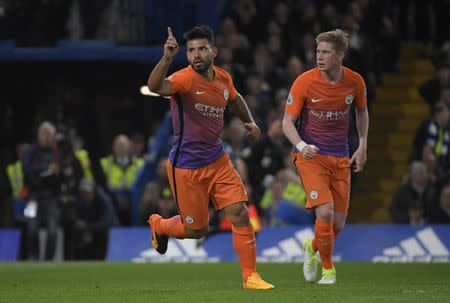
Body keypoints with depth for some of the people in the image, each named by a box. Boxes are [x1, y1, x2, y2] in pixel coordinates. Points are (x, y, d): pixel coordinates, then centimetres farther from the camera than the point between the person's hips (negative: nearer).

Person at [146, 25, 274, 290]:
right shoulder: (184, 79, -19)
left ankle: (250, 276, 4)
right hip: (186, 168, -5)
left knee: (240, 214, -7)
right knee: (197, 230, 7)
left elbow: (235, 98, 28)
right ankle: (158, 225, 40)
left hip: (218, 161, 5)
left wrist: (250, 121, 14)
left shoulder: (223, 78, 2)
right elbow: (155, 87, -42)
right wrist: (167, 58, -56)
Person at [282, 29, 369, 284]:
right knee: (325, 211, -20)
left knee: (338, 224, 2)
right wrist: (302, 146, -26)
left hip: (341, 158, 3)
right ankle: (328, 268, 3)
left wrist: (362, 146, 9)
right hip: (311, 155, -3)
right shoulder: (305, 82, -12)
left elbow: (362, 111, 18)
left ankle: (313, 248, 37)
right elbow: (288, 121, -7)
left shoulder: (355, 81, -2)